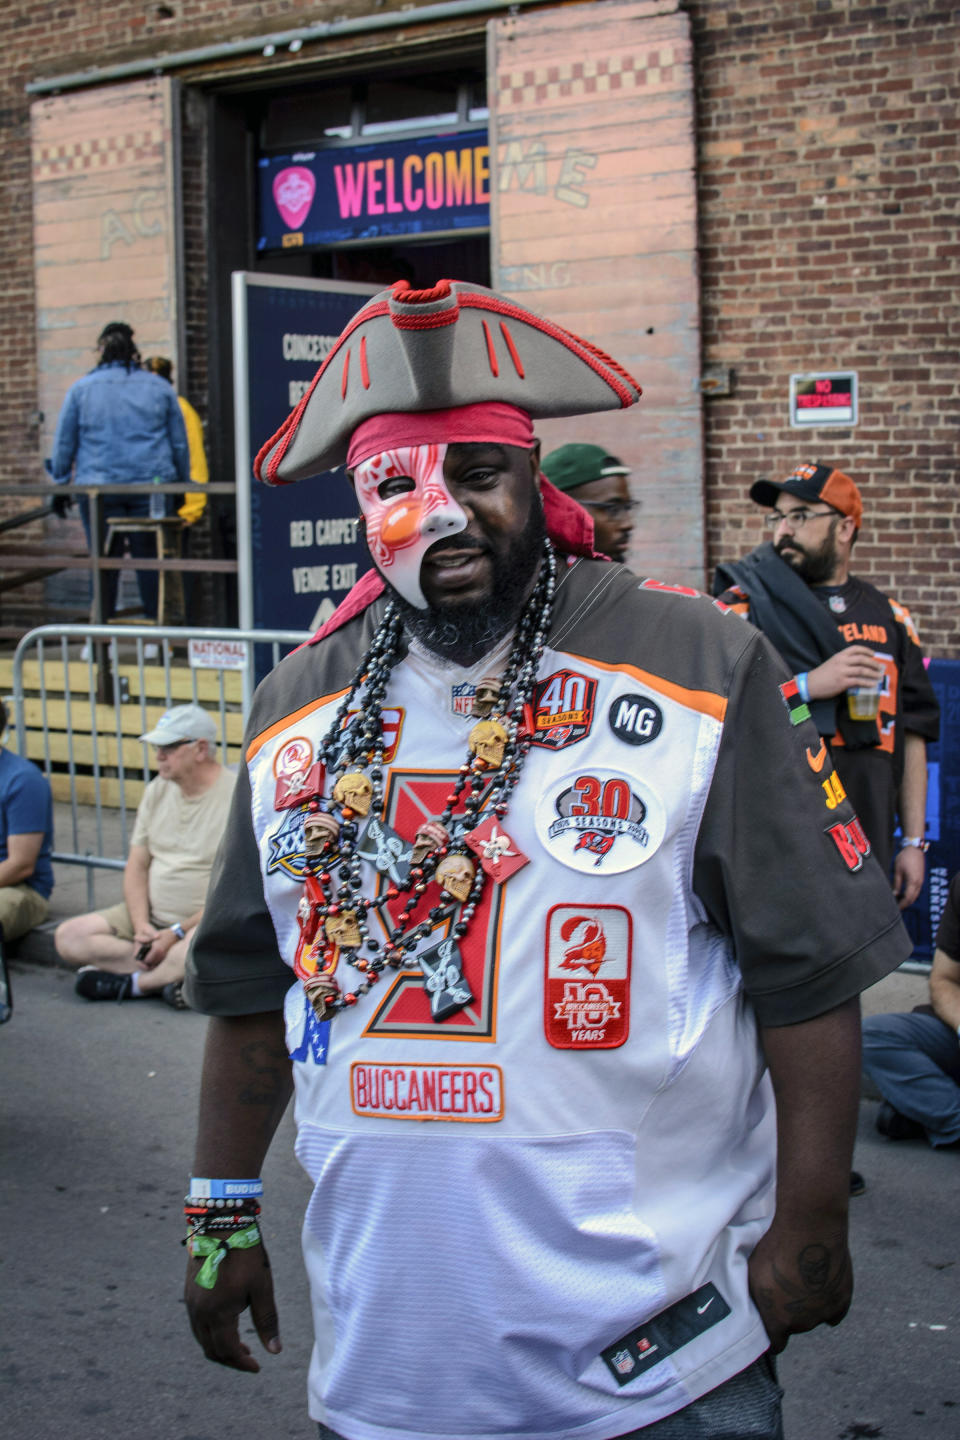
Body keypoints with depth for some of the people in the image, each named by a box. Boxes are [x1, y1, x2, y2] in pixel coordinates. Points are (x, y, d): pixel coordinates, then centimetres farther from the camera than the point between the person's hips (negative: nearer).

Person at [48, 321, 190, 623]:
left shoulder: (81, 388, 3)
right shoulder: (159, 387, 7)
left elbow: (64, 443, 6)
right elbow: (180, 443, 11)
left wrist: (60, 484, 16)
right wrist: (184, 483, 20)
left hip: (98, 485, -1)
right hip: (151, 485, 1)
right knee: (149, 558, 3)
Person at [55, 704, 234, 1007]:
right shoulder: (158, 790, 10)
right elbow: (136, 865, 9)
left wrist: (177, 933, -19)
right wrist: (141, 925, -8)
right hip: (151, 914, 7)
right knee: (68, 937, -10)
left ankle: (132, 982, -14)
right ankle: (171, 973, -17)